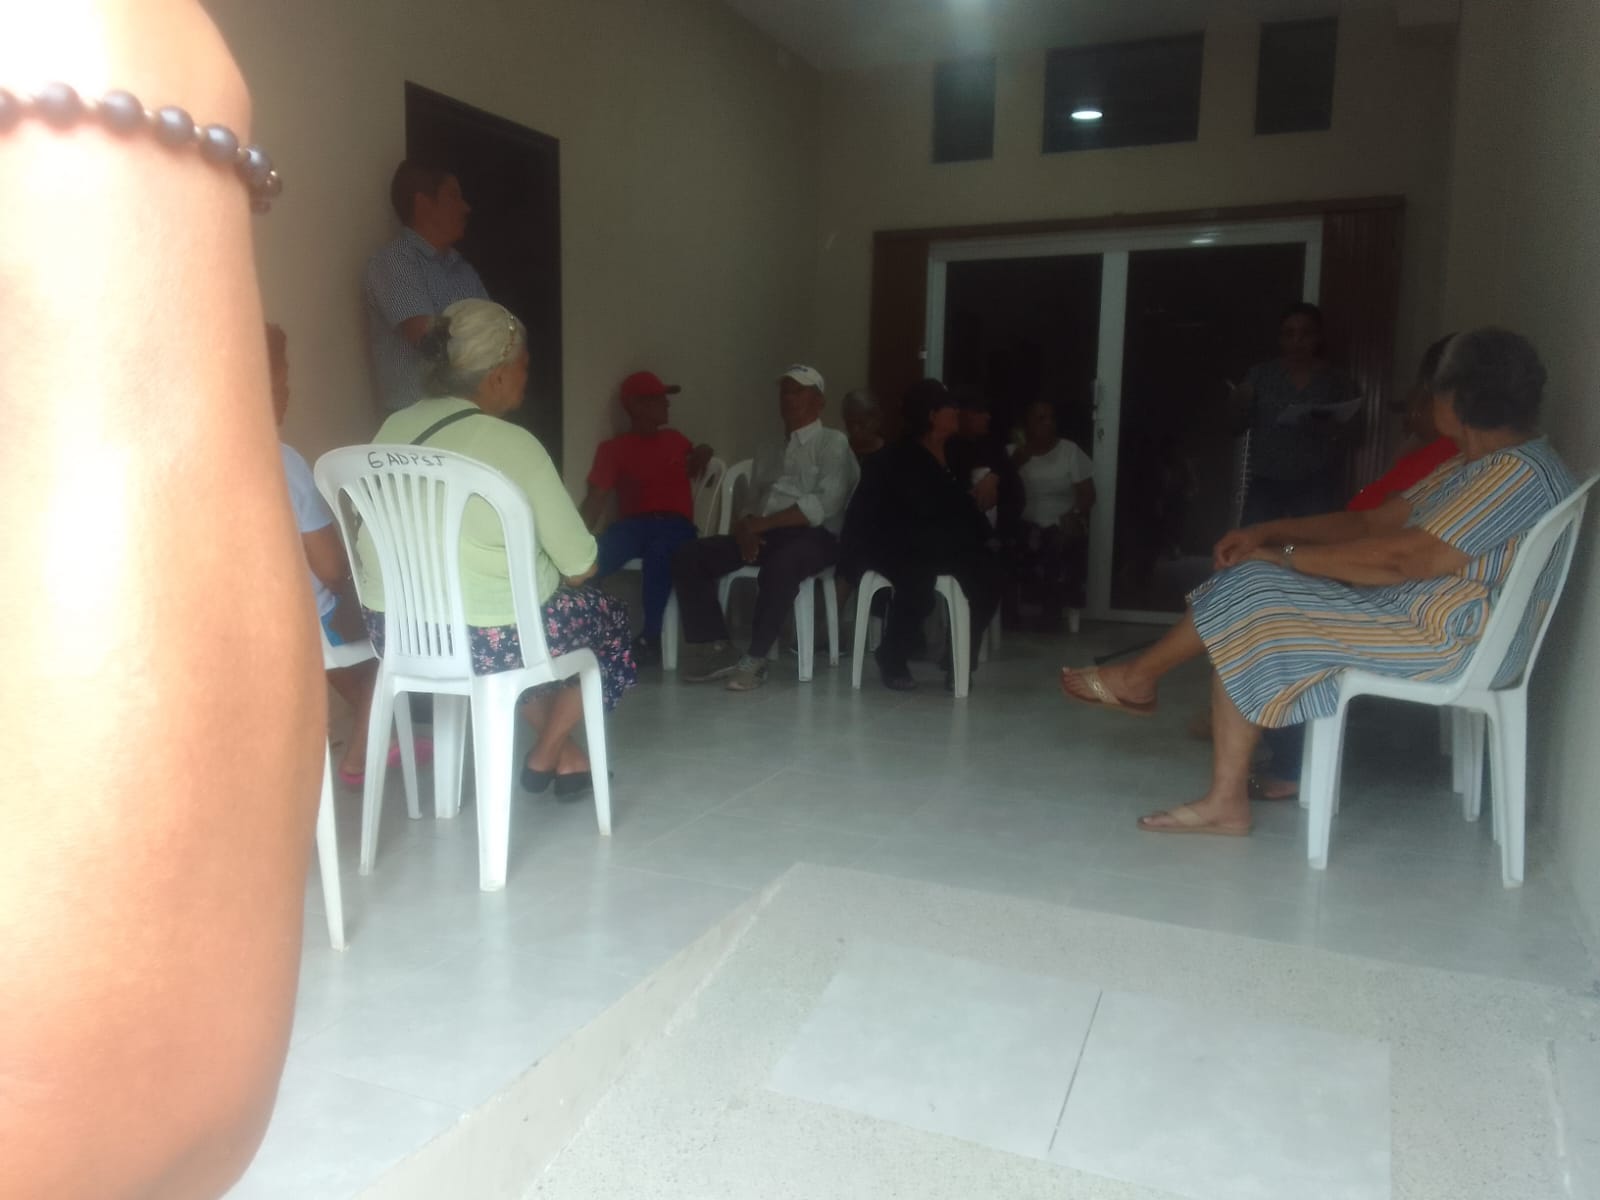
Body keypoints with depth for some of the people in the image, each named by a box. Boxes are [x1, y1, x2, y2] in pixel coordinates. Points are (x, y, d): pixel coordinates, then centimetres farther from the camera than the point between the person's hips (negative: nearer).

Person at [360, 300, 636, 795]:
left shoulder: (394, 428, 4)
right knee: (608, 615, 21)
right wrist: (560, 575, 14)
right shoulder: (513, 444, -15)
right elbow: (580, 564, -11)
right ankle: (547, 755, 28)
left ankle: (561, 750, 34)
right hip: (488, 639, -7)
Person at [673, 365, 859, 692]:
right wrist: (746, 529, -7)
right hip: (764, 535, 7)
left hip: (815, 537, -6)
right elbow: (753, 506, 19)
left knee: (779, 566, -41)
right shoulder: (769, 452, 25)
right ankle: (717, 650, -13)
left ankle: (754, 659, -27)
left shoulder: (833, 443, 4)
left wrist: (763, 523, -15)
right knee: (688, 556, -13)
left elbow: (825, 505, -11)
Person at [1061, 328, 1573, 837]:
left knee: (1251, 595, -13)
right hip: (1415, 613, 10)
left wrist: (1284, 554, -14)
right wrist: (1267, 533, 2)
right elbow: (1373, 522, 13)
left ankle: (1138, 675, 11)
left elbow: (1399, 558, -25)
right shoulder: (1481, 467, 15)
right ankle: (1226, 799, -2)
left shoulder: (1517, 473, -18)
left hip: (1446, 640, -10)